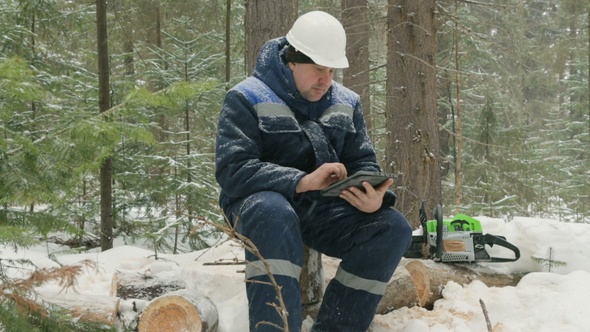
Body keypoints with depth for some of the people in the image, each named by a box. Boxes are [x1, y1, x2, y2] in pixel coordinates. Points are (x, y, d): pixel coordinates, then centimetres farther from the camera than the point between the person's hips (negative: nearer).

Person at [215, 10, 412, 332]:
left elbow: (363, 163, 6)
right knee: (274, 215, -40)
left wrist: (375, 196, -20)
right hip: (261, 201, -5)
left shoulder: (346, 103, 8)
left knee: (394, 228, -18)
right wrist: (302, 181, -32)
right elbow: (231, 170, -19)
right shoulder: (247, 99, -8)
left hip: (323, 208, 5)